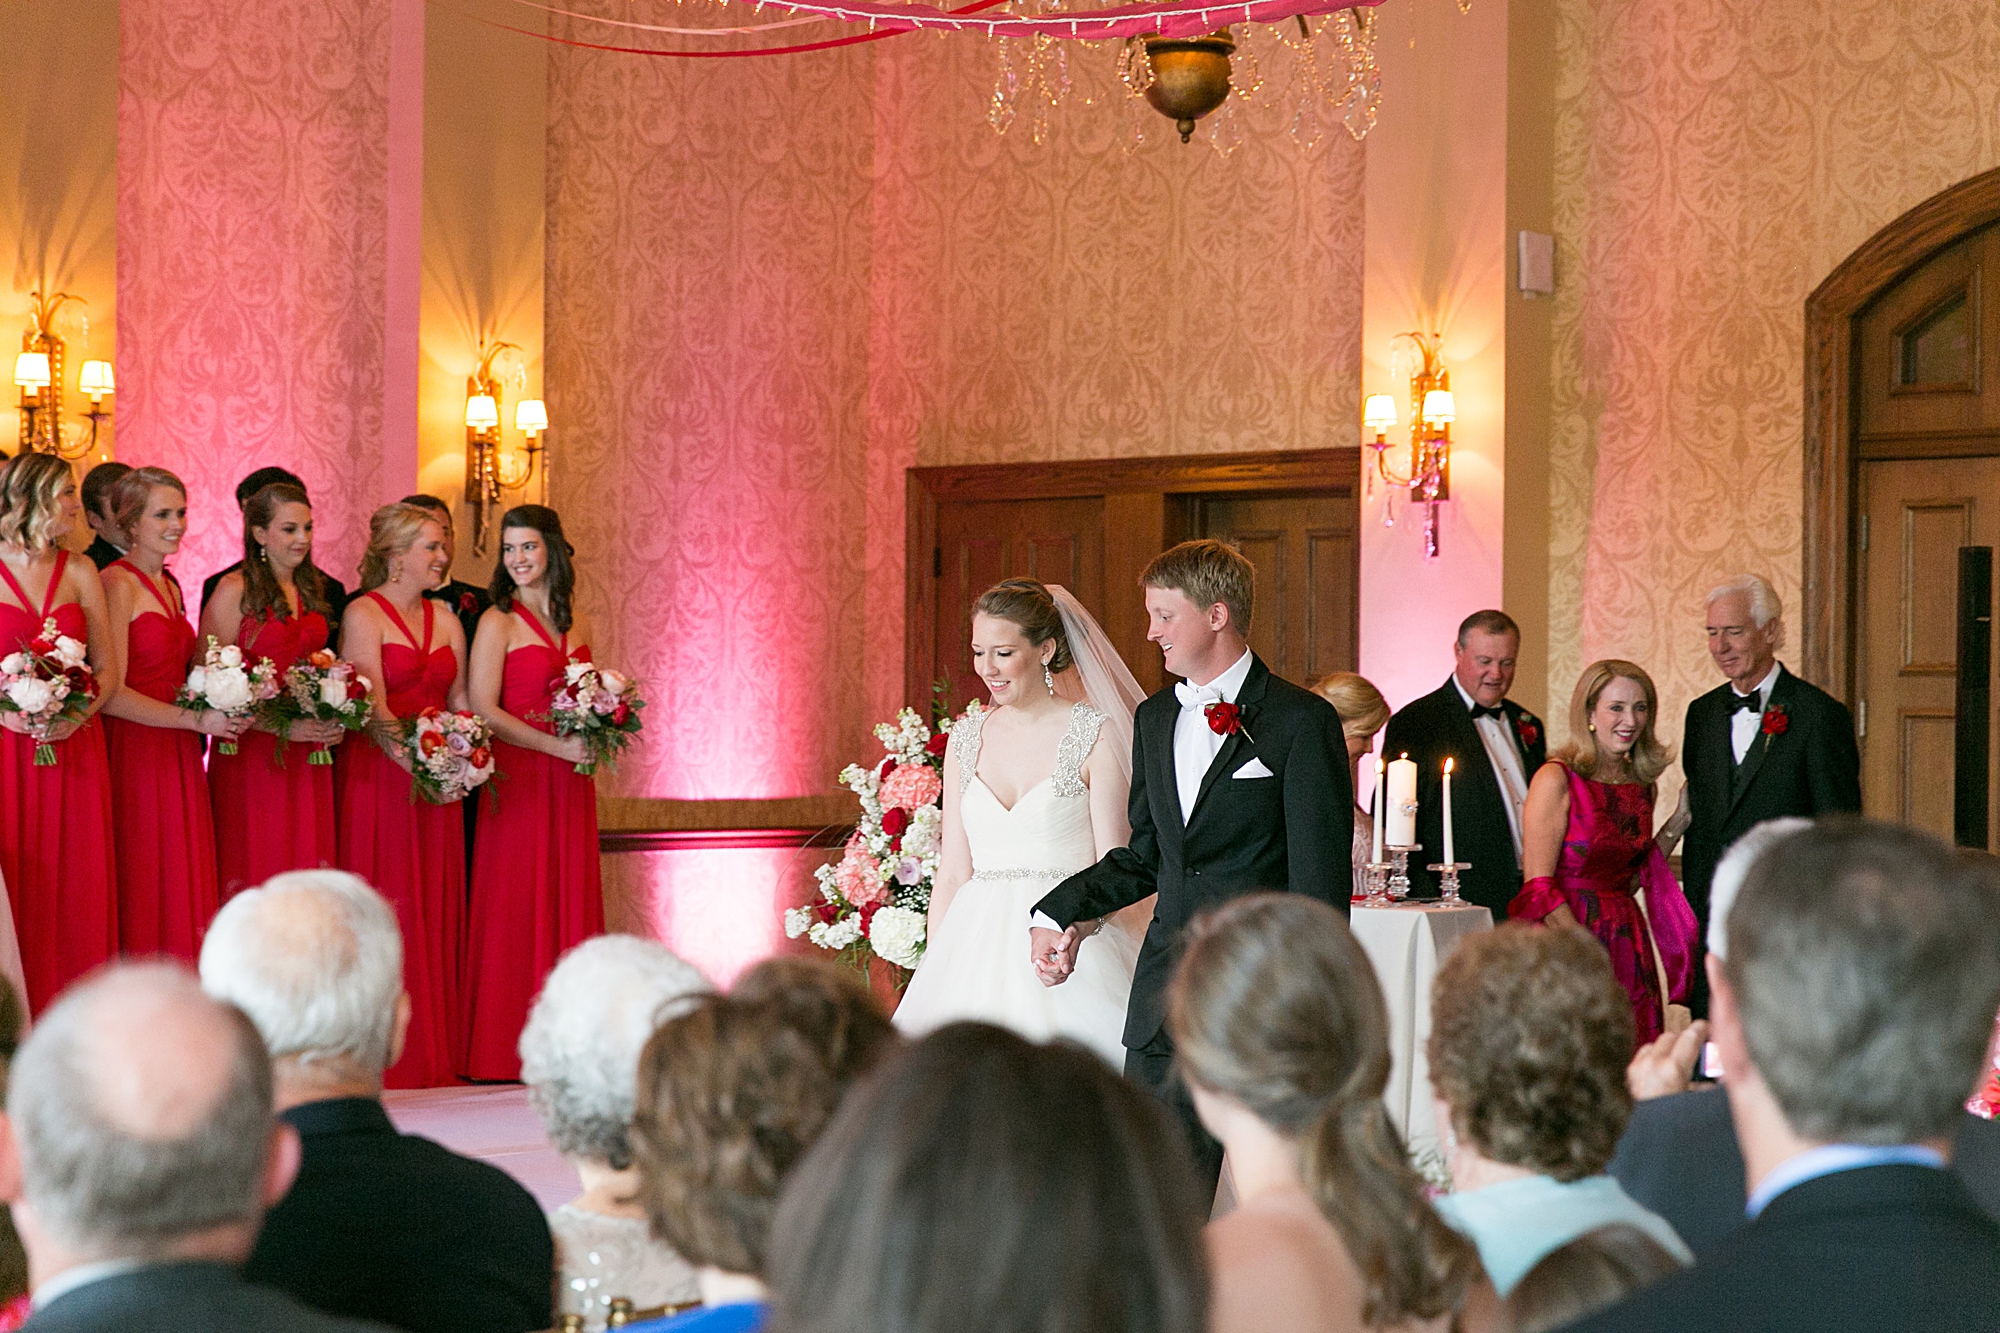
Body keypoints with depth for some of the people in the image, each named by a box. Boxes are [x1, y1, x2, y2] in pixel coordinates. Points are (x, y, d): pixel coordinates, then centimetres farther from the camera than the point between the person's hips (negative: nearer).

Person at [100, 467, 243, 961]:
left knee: (183, 891, 6)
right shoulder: (117, 584, -10)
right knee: (142, 893, -5)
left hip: (177, 755, 8)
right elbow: (111, 693, -17)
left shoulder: (170, 585, 17)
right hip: (135, 752, -8)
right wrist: (196, 719, -17)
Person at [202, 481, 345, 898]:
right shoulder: (235, 589, -7)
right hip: (252, 751, -6)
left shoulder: (315, 590, 13)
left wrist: (331, 722, 4)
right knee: (254, 869, -3)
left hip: (307, 757, 6)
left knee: (304, 861, 5)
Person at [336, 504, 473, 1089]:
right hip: (379, 777, -6)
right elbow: (372, 703, -15)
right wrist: (413, 757, -27)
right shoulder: (364, 613, -5)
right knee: (385, 913, -5)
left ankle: (436, 1054, 10)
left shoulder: (446, 620, 15)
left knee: (436, 915, 6)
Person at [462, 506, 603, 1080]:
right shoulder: (498, 622, -3)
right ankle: (509, 1050, -2)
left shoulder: (577, 623, 14)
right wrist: (556, 746, -15)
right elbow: (483, 711, -11)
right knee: (516, 908, -6)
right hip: (518, 777, -5)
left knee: (570, 903, 4)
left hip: (570, 784, 6)